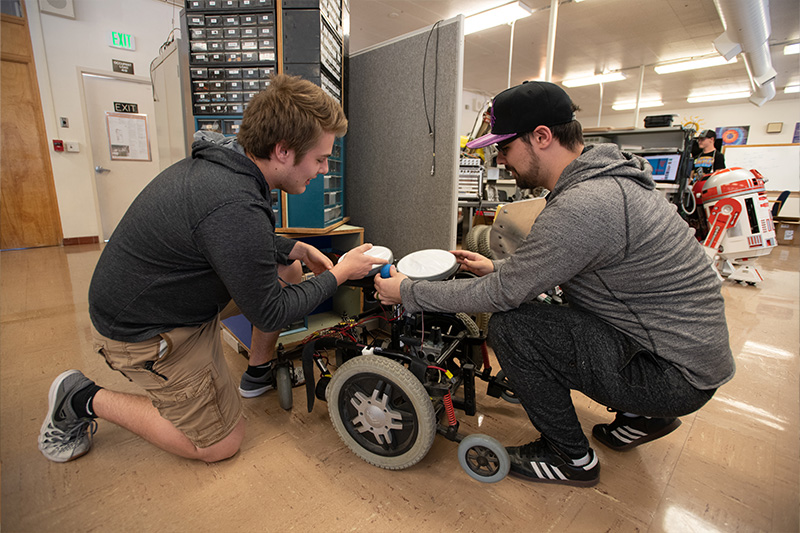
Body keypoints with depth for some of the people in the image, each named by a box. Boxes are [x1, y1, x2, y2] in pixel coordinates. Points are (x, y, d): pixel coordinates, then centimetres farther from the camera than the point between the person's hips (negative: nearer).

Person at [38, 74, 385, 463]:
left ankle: (259, 371, 21)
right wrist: (338, 275, -14)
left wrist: (297, 249, 0)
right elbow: (269, 314, -24)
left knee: (288, 269, 6)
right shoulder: (236, 207, -36)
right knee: (221, 444, 5)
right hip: (143, 331, -9)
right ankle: (84, 399, 12)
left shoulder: (222, 161, -5)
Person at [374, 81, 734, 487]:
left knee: (511, 328, -20)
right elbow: (554, 264, 15)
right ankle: (643, 415, 22)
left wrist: (407, 292, -13)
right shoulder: (602, 178, 4)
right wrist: (497, 268, 10)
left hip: (676, 375, -9)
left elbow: (504, 294, -23)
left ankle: (571, 458, 5)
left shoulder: (583, 205, -28)